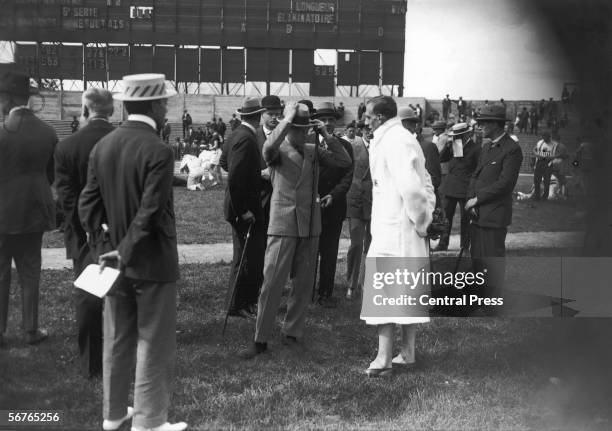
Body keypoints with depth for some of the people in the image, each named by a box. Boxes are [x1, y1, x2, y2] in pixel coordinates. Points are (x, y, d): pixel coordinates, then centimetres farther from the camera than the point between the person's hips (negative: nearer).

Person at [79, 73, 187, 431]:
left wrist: (106, 245, 5)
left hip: (117, 261, 7)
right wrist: (125, 252, -13)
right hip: (153, 263, -7)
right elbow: (150, 213, -22)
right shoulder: (158, 151, -19)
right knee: (154, 348, 5)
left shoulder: (102, 146, 1)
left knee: (117, 342, 18)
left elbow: (88, 204, 2)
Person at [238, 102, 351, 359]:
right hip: (283, 225, -4)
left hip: (310, 226, 5)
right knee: (272, 283, -5)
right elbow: (268, 148, -27)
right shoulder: (279, 152, -3)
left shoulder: (314, 152, 10)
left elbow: (345, 162, 2)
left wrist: (326, 136, -4)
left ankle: (292, 333, 22)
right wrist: (287, 121, -21)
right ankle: (260, 340, 2)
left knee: (303, 283, 9)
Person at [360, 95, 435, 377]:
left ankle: (384, 359, -7)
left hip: (392, 230, -10)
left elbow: (410, 187, -26)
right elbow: (425, 185, 18)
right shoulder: (405, 139, 16)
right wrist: (424, 217, 11)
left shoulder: (393, 142, -15)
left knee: (382, 291, -7)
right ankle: (407, 353, 22)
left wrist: (419, 221, -14)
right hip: (408, 234, 10)